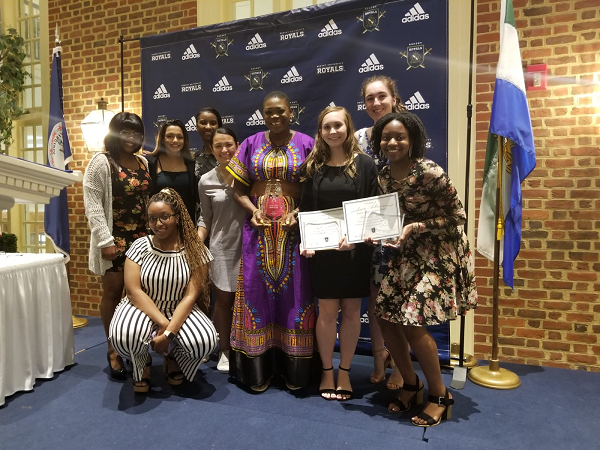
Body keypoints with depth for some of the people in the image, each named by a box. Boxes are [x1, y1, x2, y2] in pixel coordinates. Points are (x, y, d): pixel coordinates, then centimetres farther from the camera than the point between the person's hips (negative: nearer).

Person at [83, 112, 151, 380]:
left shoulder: (143, 163, 12)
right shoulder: (101, 162, -5)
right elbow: (93, 206, -10)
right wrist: (105, 241, -15)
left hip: (142, 238, 5)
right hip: (115, 240, -4)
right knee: (113, 293, 4)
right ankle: (113, 350, 18)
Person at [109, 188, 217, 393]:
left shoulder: (196, 251, -10)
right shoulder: (140, 246, -8)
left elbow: (190, 296, -15)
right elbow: (133, 291, -14)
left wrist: (169, 333, -25)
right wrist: (162, 323, -24)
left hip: (180, 311, 0)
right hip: (143, 308, 0)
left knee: (204, 341, -29)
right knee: (123, 337, -33)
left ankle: (174, 359, 10)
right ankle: (143, 363, 6)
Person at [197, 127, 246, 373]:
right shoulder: (206, 181, 2)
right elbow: (205, 218, 8)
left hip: (248, 244, -1)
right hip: (221, 247, 1)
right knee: (224, 300, 9)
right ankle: (224, 351, 27)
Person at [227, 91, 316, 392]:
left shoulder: (306, 144, 2)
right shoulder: (251, 145, 8)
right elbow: (239, 189, 7)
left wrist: (298, 212, -16)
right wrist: (253, 209, -10)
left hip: (293, 229, -1)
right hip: (258, 228, 2)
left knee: (294, 290, 2)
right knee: (257, 289, 4)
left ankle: (294, 368, 17)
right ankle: (259, 368, 18)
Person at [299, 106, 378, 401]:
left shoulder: (364, 164, 0)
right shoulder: (312, 166, 6)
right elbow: (305, 209, 5)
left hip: (355, 249, 0)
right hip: (322, 248, 1)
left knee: (351, 310, 8)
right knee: (327, 311, 5)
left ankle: (344, 372, 26)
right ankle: (326, 371, 24)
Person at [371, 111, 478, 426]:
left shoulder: (429, 172, -19)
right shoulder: (384, 176, 1)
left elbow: (457, 216, -14)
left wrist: (416, 227, -23)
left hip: (439, 252, -7)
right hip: (406, 253, 7)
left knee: (413, 322, -11)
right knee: (385, 316, 4)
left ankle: (440, 396, 14)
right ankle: (411, 385, 27)